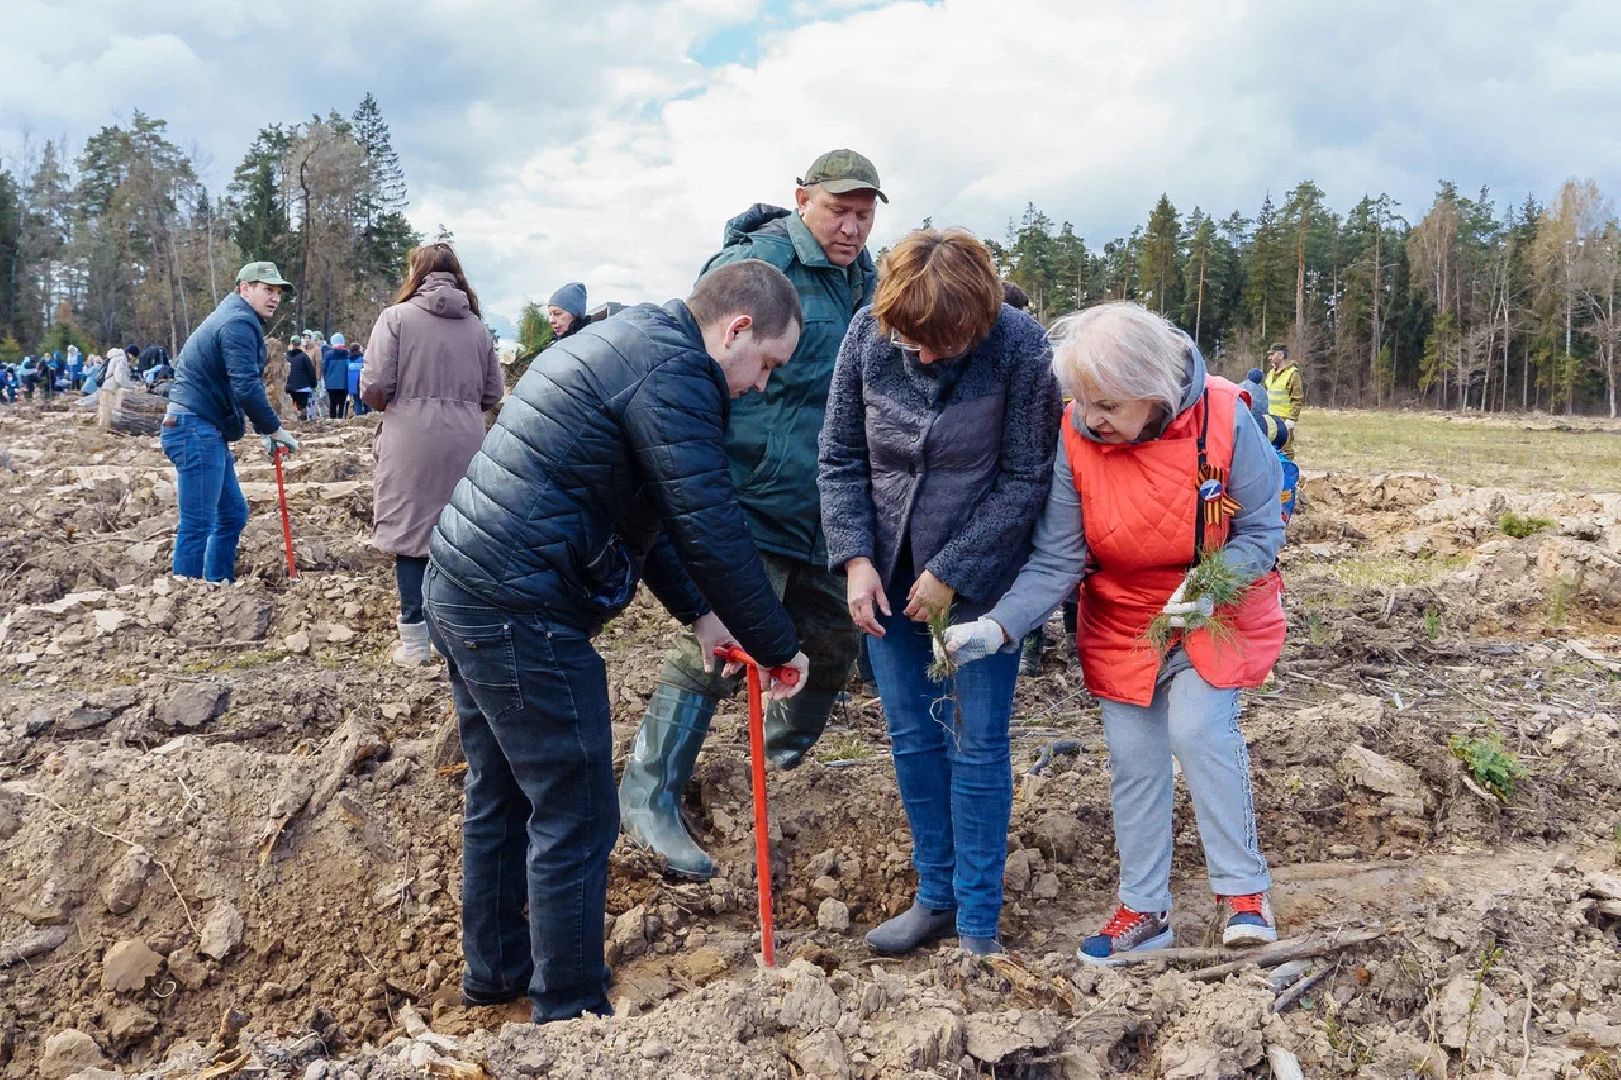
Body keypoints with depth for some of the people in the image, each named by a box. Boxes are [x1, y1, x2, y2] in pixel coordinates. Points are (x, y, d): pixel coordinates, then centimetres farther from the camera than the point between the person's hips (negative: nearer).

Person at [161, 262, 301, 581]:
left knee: (233, 514, 16)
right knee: (198, 524, -9)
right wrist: (275, 429, -13)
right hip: (196, 430, -11)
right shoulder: (239, 322, -13)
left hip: (207, 431, 11)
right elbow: (247, 387, -23)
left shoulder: (239, 320, 21)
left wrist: (264, 430, 16)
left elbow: (241, 385, 24)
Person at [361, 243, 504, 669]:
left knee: (411, 537, 4)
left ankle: (416, 642, 7)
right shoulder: (478, 326, 10)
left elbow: (374, 387, -7)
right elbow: (493, 395, 10)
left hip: (411, 442, -3)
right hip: (466, 442, 3)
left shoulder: (396, 317, -2)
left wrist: (389, 404, 14)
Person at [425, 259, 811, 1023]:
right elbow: (712, 531, -19)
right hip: (521, 615, -11)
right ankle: (567, 1012, 16)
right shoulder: (675, 370, -14)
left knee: (500, 795, 22)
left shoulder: (624, 342, 18)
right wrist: (779, 647, -7)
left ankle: (495, 968, 39)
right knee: (575, 822, 2)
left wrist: (697, 613, 20)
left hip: (458, 587, 11)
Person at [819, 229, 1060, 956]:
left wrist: (952, 575, -15)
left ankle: (978, 921, 16)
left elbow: (1025, 480, -13)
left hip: (982, 577, -3)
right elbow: (840, 459, -1)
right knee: (912, 739, 11)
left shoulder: (1020, 348, -17)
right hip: (890, 577, 4)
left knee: (977, 745, 1)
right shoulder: (867, 334, -8)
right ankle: (936, 896, 27)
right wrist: (856, 558, -12)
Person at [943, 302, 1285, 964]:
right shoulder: (1074, 440, -18)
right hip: (1122, 618, 2)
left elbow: (1261, 529, -12)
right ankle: (1143, 909, 22)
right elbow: (1055, 561, -16)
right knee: (1132, 756, 4)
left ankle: (1244, 890, -1)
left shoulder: (1222, 418, -22)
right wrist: (997, 627, -30)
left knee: (1198, 727, -21)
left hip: (1216, 607, -2)